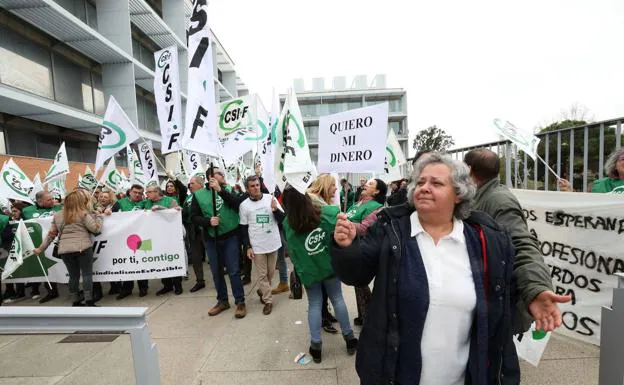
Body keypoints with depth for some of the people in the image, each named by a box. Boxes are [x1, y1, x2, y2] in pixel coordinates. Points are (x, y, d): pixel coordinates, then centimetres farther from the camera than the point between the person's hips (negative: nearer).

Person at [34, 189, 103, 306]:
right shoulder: (83, 214, -3)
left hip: (64, 250, 5)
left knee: (73, 275, 13)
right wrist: (98, 215, 7)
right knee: (86, 274, 0)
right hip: (82, 248, -5)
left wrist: (41, 249, 25)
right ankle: (88, 300, -1)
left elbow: (51, 235, 15)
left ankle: (76, 301, 22)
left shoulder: (57, 216, 13)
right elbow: (96, 229, -5)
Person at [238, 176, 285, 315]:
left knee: (271, 273, 16)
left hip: (273, 243, 2)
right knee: (262, 275, 5)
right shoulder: (244, 205, -5)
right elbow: (243, 229, 0)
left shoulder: (270, 198, -4)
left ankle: (262, 291, 41)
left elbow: (282, 219, -2)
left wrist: (275, 209, -21)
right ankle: (268, 301, 20)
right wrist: (248, 247, -5)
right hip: (257, 246, -2)